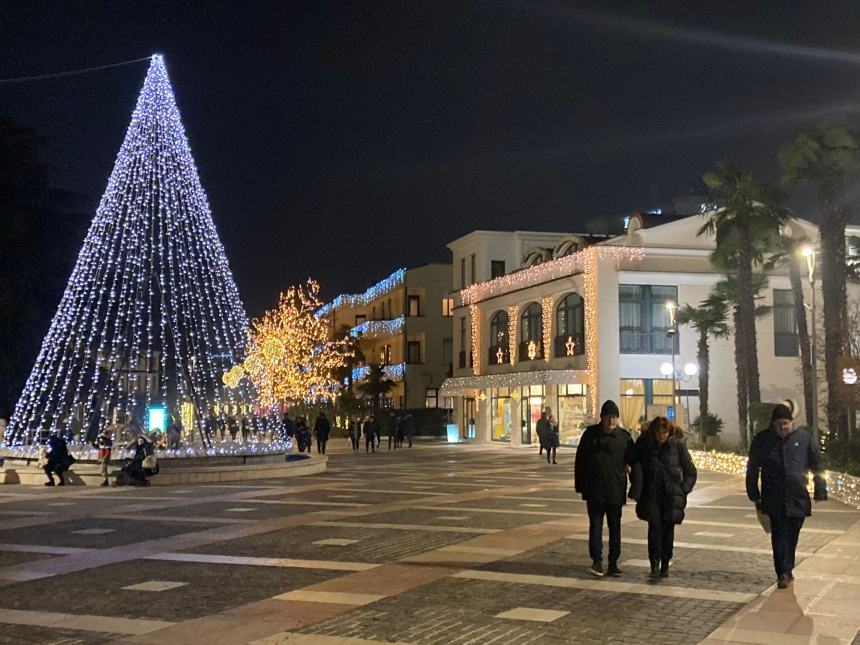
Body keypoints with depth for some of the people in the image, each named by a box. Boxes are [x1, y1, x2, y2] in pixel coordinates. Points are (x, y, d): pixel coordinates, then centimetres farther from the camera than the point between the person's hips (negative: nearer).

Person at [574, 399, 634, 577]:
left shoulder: (624, 436, 1)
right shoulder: (590, 434, 2)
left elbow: (633, 461, 5)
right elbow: (580, 460, 6)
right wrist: (580, 485, 4)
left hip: (615, 489, 0)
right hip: (594, 488, 0)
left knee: (614, 526, 7)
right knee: (595, 524, -5)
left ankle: (613, 563, 14)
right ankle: (597, 561, -6)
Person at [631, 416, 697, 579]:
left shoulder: (678, 444, -3)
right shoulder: (643, 443, -1)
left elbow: (690, 472, 5)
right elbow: (637, 467, -4)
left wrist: (683, 491, -3)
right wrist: (637, 492, -12)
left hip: (671, 495, 0)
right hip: (651, 493, 0)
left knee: (668, 529, 2)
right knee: (654, 526, -13)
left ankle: (665, 565, 14)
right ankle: (654, 564, -7)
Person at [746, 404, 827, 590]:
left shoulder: (804, 437, 1)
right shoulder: (762, 440, 0)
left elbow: (817, 467, 6)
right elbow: (752, 470, 6)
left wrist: (820, 493, 2)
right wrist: (755, 497, 4)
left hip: (798, 499, 1)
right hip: (774, 499, -1)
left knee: (791, 537, 7)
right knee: (779, 536, -3)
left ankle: (786, 570, 22)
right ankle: (784, 573, 3)